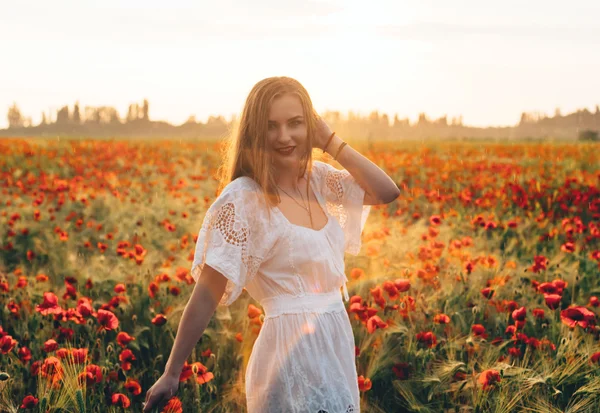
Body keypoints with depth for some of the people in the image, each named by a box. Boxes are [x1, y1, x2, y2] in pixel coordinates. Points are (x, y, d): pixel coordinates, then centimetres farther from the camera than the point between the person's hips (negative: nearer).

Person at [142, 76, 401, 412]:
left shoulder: (317, 179, 3)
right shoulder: (243, 199, -17)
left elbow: (388, 192, -1)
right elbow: (206, 296, -16)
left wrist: (331, 141, -6)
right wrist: (172, 373, -13)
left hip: (336, 343, 8)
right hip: (294, 349, -7)